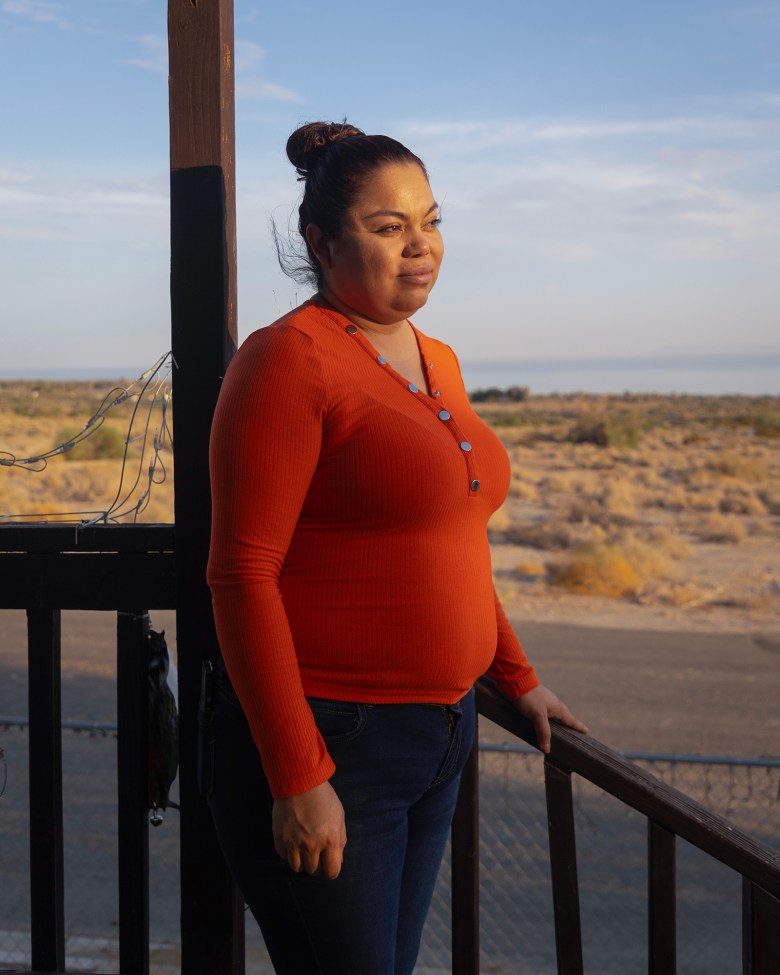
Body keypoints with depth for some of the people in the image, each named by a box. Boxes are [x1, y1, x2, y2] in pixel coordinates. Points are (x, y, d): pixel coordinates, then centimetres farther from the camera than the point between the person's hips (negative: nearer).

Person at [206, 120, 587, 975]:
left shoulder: (436, 363, 11)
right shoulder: (288, 359, -14)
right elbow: (242, 575, -19)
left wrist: (515, 678, 24)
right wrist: (298, 778, -20)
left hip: (439, 735, 8)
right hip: (330, 743, -8)